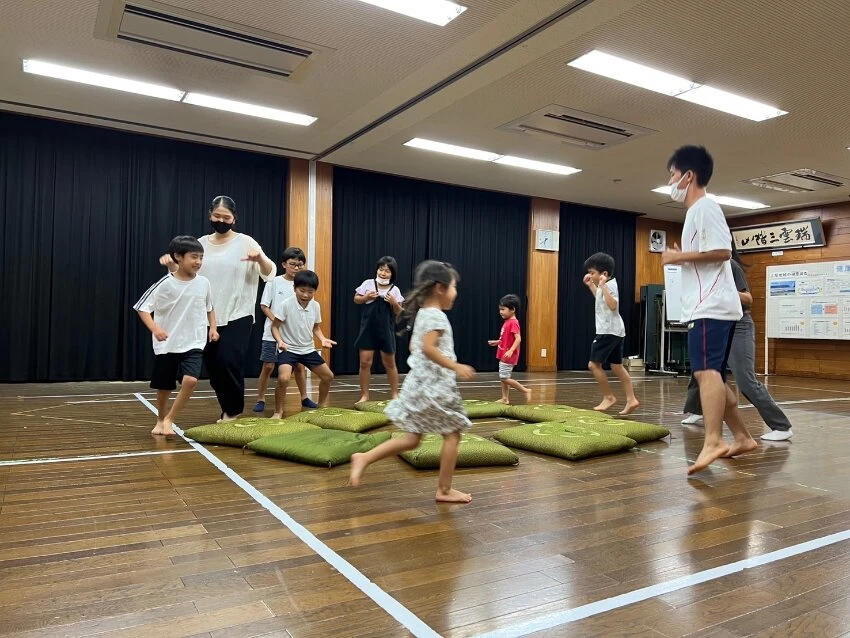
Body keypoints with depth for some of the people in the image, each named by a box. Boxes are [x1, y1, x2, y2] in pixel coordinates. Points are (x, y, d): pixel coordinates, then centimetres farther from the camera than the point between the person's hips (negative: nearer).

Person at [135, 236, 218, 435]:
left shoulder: (204, 283, 0)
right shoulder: (165, 284, -10)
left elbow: (209, 309, 16)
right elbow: (143, 308, -8)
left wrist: (213, 328, 2)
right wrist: (155, 328, -23)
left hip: (193, 344, 1)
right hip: (167, 345, -1)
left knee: (191, 380, -20)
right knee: (164, 387, 10)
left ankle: (169, 419, 1)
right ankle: (160, 420, 38)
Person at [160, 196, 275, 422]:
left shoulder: (245, 242, -3)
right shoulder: (201, 244, 8)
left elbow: (270, 274, -8)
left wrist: (260, 259, -27)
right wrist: (171, 264, -11)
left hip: (238, 316, -4)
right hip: (208, 318, 4)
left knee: (228, 361, -15)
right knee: (213, 367, 8)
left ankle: (233, 411, 8)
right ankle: (228, 411, 26)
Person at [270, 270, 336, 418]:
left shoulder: (315, 306, -3)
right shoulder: (286, 305, -18)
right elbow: (274, 326, -13)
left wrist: (323, 339, -8)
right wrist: (280, 341, -30)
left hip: (308, 349, 6)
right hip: (288, 349, -6)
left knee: (328, 376, 9)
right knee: (283, 378, -28)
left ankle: (322, 406, 33)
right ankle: (278, 412, -6)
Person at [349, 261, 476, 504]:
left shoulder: (422, 313, 15)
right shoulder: (437, 316, -15)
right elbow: (428, 348, -27)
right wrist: (456, 367, -26)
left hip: (419, 382, 9)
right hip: (435, 385, -9)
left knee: (412, 438, 12)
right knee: (452, 434, 5)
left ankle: (364, 458, 6)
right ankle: (444, 490, 13)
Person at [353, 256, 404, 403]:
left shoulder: (395, 290, -2)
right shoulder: (368, 284, -2)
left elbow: (398, 312, 2)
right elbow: (356, 299, 7)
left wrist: (394, 303, -17)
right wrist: (366, 297, -12)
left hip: (386, 331, 0)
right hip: (368, 329, 0)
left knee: (389, 363, 9)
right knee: (365, 362, 0)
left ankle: (394, 394, 22)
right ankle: (364, 395, 13)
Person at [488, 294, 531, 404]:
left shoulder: (513, 322, -18)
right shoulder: (507, 322, 11)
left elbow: (518, 339, -26)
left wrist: (511, 350, -35)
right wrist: (497, 342, 18)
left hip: (509, 356, -10)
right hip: (504, 355, 10)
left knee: (504, 378, -8)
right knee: (502, 377, 13)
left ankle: (525, 390, 1)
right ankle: (505, 398, 19)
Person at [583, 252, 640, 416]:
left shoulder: (610, 285, -15)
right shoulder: (605, 286, 15)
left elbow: (612, 305, -31)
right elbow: (600, 299, 34)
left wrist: (603, 286, -33)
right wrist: (590, 285, 27)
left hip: (609, 331, -11)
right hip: (615, 331, 11)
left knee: (594, 364, -7)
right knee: (617, 366, 10)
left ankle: (609, 397, 2)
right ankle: (631, 399, 8)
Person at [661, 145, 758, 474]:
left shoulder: (705, 206, -7)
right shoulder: (697, 211, 24)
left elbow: (722, 252, -18)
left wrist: (678, 256, -12)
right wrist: (682, 257, 17)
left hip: (711, 307, -11)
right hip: (707, 307, 11)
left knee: (705, 371, -22)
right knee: (713, 375, 13)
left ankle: (713, 442, -30)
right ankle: (742, 438, 20)